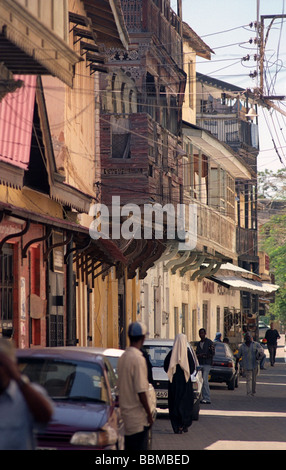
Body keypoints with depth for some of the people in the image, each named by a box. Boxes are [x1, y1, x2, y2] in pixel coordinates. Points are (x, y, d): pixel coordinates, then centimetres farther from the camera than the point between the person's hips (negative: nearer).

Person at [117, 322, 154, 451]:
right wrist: (149, 413, -12)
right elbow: (141, 391, -20)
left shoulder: (123, 357, 9)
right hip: (138, 416, -9)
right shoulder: (138, 358, -18)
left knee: (129, 447, 13)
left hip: (126, 411, 9)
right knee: (140, 446, -6)